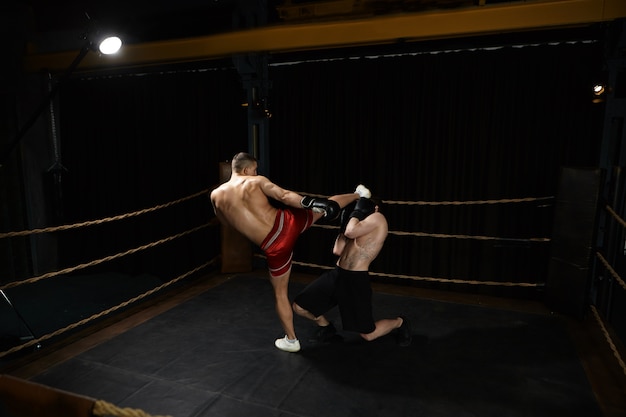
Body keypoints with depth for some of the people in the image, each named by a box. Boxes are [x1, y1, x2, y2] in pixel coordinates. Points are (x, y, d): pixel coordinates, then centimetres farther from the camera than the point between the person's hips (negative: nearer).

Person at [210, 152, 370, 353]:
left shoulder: (216, 195, 5)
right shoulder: (256, 181, -2)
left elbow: (227, 222, 22)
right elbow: (285, 196, -10)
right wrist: (315, 203, -10)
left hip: (275, 246, 1)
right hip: (287, 223, -1)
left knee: (280, 293, 19)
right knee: (325, 206, 26)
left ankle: (291, 340, 32)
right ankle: (359, 195, 48)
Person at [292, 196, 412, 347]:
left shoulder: (377, 218, -7)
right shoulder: (361, 221, 18)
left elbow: (351, 232, -26)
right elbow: (337, 251, 11)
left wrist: (357, 212, -7)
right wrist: (345, 220, 9)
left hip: (356, 280, -8)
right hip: (337, 273, 8)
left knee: (368, 334, 3)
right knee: (299, 306, 3)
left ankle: (400, 322, 33)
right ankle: (326, 327, 32)